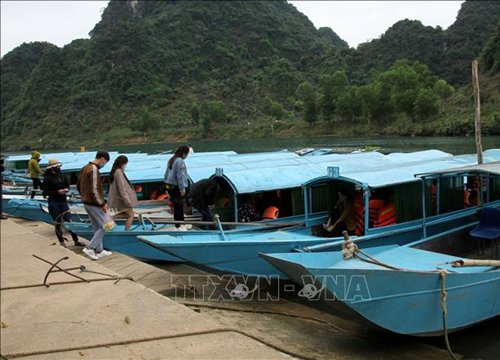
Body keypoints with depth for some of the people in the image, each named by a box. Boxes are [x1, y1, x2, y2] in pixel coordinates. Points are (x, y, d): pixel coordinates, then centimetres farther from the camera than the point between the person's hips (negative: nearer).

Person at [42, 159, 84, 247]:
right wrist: (57, 192, -20)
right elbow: (45, 192, -11)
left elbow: (67, 185, 16)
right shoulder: (47, 178, -9)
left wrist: (67, 189, -6)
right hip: (53, 203, -4)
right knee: (58, 223, 7)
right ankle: (61, 242, 19)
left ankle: (76, 241, 9)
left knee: (69, 220, 3)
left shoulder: (61, 175, 5)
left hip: (63, 201, 4)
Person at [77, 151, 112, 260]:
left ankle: (99, 250, 23)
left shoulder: (85, 168, 10)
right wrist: (102, 204, -18)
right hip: (94, 204, -10)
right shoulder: (94, 170, -19)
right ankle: (89, 248, -2)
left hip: (86, 203, 10)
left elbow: (78, 185, 18)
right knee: (104, 226, -1)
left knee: (97, 227, 16)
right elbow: (94, 189, -24)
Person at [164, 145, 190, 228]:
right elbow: (180, 176, -19)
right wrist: (182, 188, -17)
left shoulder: (171, 160, 13)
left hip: (170, 186, 9)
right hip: (177, 187, -9)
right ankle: (178, 224, 4)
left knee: (178, 205, 17)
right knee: (178, 206, -1)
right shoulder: (180, 161, -15)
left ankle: (181, 222, 26)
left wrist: (167, 184, 22)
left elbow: (166, 174, 17)